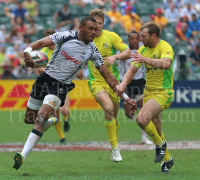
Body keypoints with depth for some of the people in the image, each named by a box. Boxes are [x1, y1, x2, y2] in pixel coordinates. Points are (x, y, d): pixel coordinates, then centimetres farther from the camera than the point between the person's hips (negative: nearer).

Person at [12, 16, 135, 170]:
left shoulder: (92, 50, -4)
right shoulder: (67, 36, -10)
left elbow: (108, 76, 0)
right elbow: (41, 43, -17)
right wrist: (28, 51, -40)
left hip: (62, 87, -1)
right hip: (45, 78, 1)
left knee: (41, 117, -22)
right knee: (29, 119, 12)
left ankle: (23, 156, -24)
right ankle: (51, 122, 46)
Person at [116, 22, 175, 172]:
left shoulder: (165, 47, -15)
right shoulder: (143, 49, 9)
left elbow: (166, 63, -36)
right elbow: (132, 69, 8)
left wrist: (147, 60, -49)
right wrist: (123, 84, -10)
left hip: (163, 92, -8)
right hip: (149, 91, 8)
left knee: (142, 119, -26)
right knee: (155, 130, 11)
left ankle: (160, 144, -2)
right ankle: (167, 159, 29)